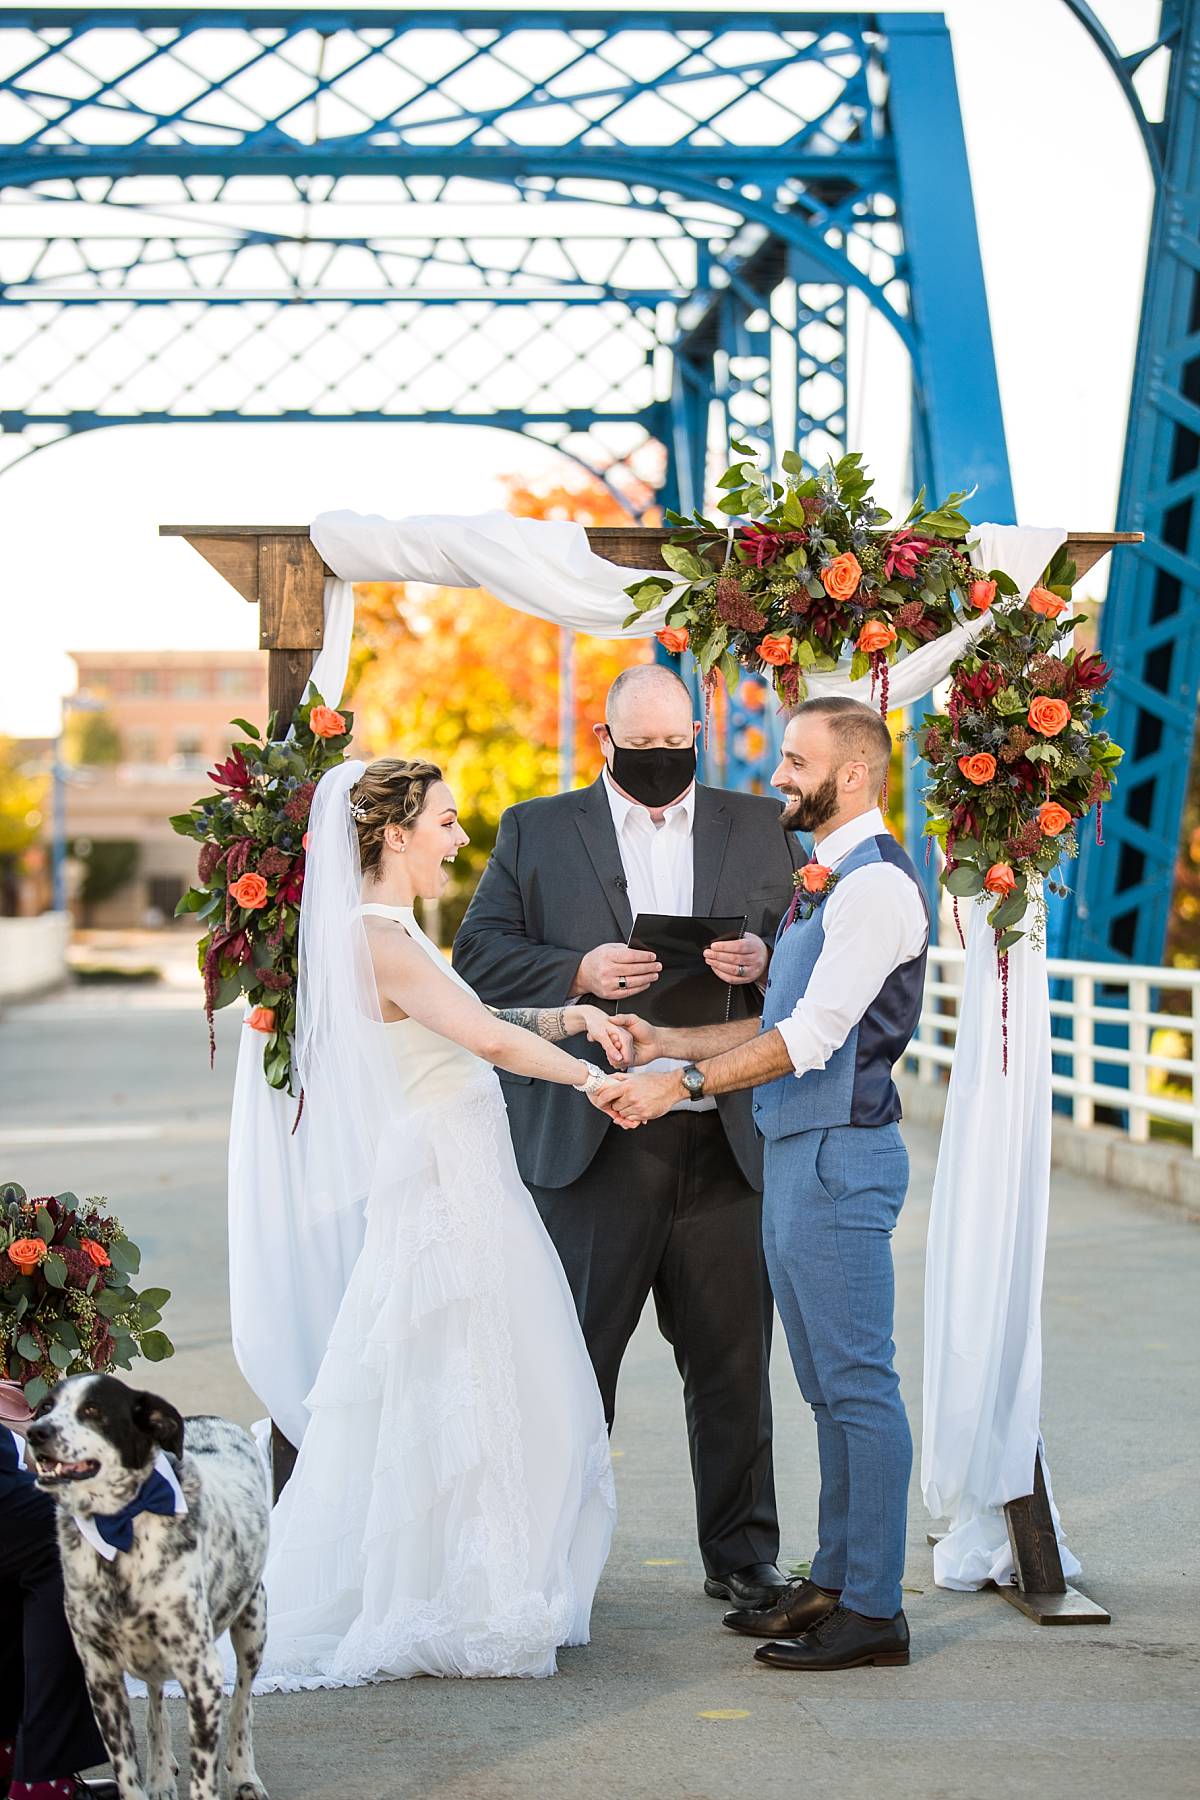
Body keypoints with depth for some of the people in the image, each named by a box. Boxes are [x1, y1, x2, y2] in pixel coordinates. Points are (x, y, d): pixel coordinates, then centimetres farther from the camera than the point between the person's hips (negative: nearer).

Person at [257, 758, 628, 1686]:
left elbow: (476, 1026, 17)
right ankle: (443, 1610, 9)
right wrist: (588, 1076, -13)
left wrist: (567, 1018, 3)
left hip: (470, 1184, 10)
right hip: (441, 1189, -10)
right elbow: (488, 1037, -24)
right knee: (451, 1397, -1)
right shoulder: (378, 940, -17)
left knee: (495, 1394, 14)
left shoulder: (395, 934, 14)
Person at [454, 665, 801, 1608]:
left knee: (733, 1358, 6)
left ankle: (742, 1554, 18)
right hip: (591, 1139, -1)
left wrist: (765, 960, -9)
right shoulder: (536, 831, 8)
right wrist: (579, 972, -14)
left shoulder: (759, 826, 13)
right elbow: (480, 952, 2)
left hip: (727, 1135, 2)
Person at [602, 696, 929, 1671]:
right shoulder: (825, 882, 17)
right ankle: (834, 1583, 23)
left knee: (859, 1384, -5)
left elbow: (811, 1036, -20)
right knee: (828, 1388, 15)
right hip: (796, 1156, 10)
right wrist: (668, 1041, 11)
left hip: (840, 1158, -10)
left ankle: (874, 1610, -1)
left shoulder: (875, 885, -14)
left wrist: (681, 1083, -17)